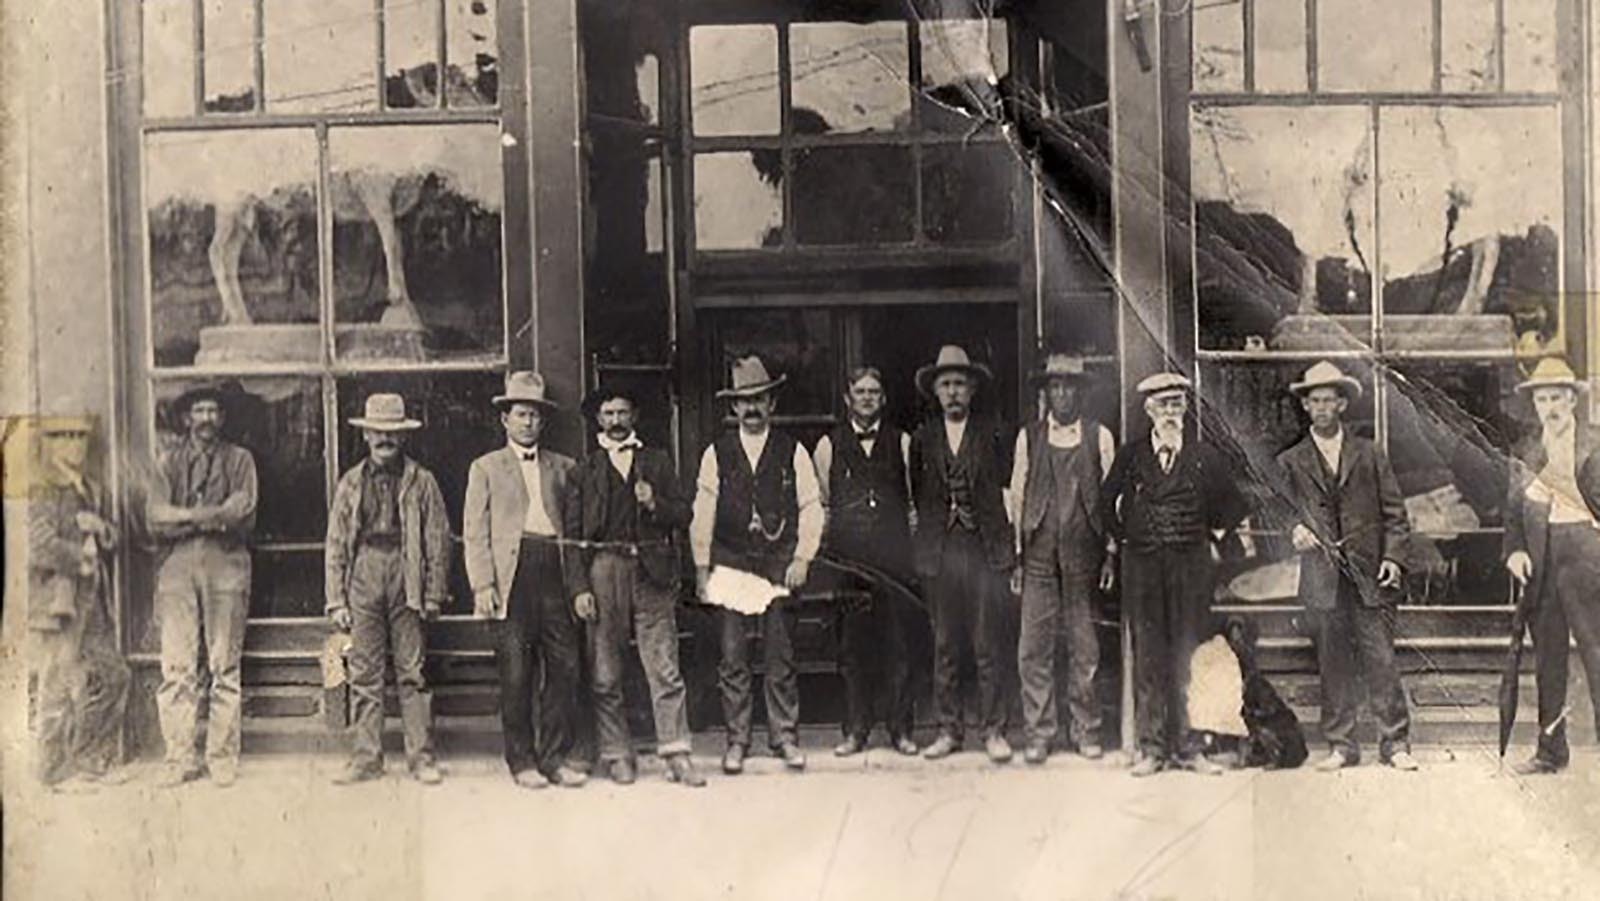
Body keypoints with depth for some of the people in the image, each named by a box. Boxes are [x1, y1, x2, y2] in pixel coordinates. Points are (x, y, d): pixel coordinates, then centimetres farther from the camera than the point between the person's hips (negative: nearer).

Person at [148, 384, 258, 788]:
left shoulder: (239, 459, 14)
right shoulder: (169, 462, 17)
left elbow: (244, 515, -1)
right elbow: (156, 518, 3)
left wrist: (184, 516, -6)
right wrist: (214, 516, -7)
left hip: (225, 562, -1)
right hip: (177, 563, 1)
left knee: (225, 666, -3)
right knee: (176, 666, -5)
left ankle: (223, 758, 1)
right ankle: (180, 758, -1)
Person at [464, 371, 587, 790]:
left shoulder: (563, 467, 18)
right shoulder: (486, 468, 11)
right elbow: (475, 532, 4)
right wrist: (483, 585, -6)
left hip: (555, 571, 2)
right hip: (512, 574, -2)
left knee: (565, 668, -1)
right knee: (516, 675, -2)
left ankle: (557, 757, 7)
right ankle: (522, 761, 8)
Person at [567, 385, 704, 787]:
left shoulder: (658, 462, 15)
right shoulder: (584, 471, 10)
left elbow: (683, 513, 12)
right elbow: (573, 532, 5)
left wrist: (655, 505, -9)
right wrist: (579, 588, -4)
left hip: (651, 574, 0)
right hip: (603, 571, 0)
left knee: (665, 670, -4)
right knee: (606, 676, 2)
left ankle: (676, 755, -3)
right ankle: (617, 755, 10)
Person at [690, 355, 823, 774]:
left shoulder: (792, 452, 7)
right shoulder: (716, 453, 7)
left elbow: (811, 508, 5)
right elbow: (702, 514, 7)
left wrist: (802, 559, -4)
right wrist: (702, 568, 1)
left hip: (780, 562, 0)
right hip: (731, 562, 0)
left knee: (782, 656, 1)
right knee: (733, 657, -1)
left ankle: (785, 738, 10)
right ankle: (736, 741, 6)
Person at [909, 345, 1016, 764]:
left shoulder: (989, 438, 8)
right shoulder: (923, 439, 11)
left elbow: (1003, 494, 6)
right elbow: (917, 494, 13)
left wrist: (1006, 549, 0)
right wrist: (925, 542, 6)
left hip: (983, 551, -1)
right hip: (939, 552, 1)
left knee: (987, 646, -2)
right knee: (944, 647, 4)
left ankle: (994, 730, 5)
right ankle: (948, 730, 11)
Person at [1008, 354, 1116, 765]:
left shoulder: (1100, 437, 7)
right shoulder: (1028, 436, 9)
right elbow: (1018, 496, 9)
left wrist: (1110, 553, 1)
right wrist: (1017, 554, 4)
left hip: (1084, 554, 0)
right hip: (1039, 556, 1)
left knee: (1084, 647, 3)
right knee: (1034, 648, -1)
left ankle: (1086, 729, 15)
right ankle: (1038, 732, 7)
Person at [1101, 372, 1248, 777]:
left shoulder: (1204, 456, 6)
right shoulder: (1131, 454, 5)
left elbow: (1232, 503, 15)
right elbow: (1106, 500, 15)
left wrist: (1212, 535, 10)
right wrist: (1121, 538, 11)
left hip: (1191, 564, 0)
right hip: (1142, 564, 0)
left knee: (1187, 656, -1)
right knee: (1147, 656, 0)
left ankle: (1186, 746, 6)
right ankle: (1151, 747, 5)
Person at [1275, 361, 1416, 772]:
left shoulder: (1369, 454, 12)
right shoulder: (1291, 462, 12)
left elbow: (1394, 511, 10)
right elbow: (1283, 510, 9)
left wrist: (1392, 556, -2)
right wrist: (1295, 529, -13)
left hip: (1369, 572, 0)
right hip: (1322, 575, 1)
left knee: (1381, 658, -3)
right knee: (1333, 662, 2)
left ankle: (1395, 743, 5)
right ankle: (1341, 746, 9)